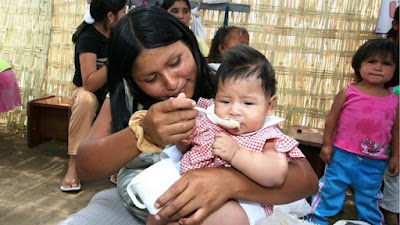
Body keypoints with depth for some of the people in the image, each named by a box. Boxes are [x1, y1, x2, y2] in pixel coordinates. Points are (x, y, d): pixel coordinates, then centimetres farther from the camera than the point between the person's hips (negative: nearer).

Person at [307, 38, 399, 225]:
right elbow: (332, 118, -2)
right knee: (330, 192, 10)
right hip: (342, 156, -2)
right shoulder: (348, 92, -7)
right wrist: (327, 144, -4)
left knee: (369, 199, 18)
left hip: (374, 163, 2)